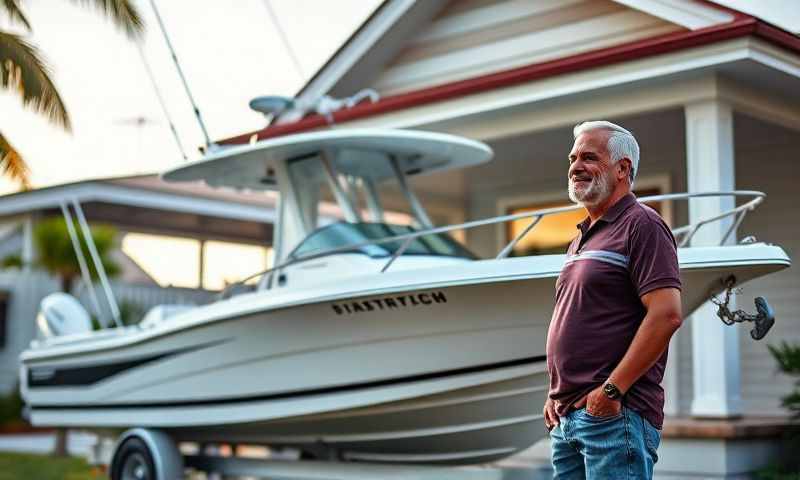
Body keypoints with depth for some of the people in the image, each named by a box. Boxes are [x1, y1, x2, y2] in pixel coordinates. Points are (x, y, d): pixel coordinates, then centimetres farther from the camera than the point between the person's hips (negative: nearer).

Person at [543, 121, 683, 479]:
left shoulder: (641, 225, -6)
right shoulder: (581, 240, 21)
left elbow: (666, 314, -17)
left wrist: (612, 389, -18)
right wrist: (555, 394, 14)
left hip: (615, 414, -9)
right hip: (566, 417, 9)